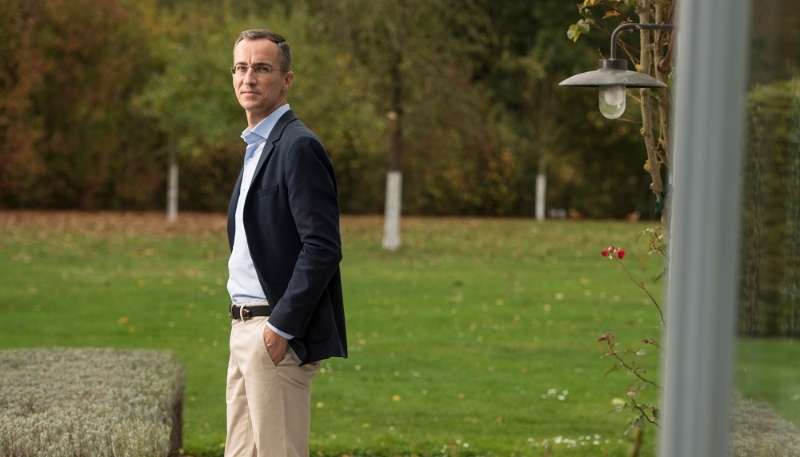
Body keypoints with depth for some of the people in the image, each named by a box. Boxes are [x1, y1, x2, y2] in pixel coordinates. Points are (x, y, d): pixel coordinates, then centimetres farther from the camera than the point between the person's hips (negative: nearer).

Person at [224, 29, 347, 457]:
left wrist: (282, 327, -20)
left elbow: (323, 248, -20)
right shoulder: (256, 147, 18)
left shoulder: (299, 147, -13)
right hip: (244, 327, 10)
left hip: (277, 332, -10)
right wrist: (244, 328, 15)